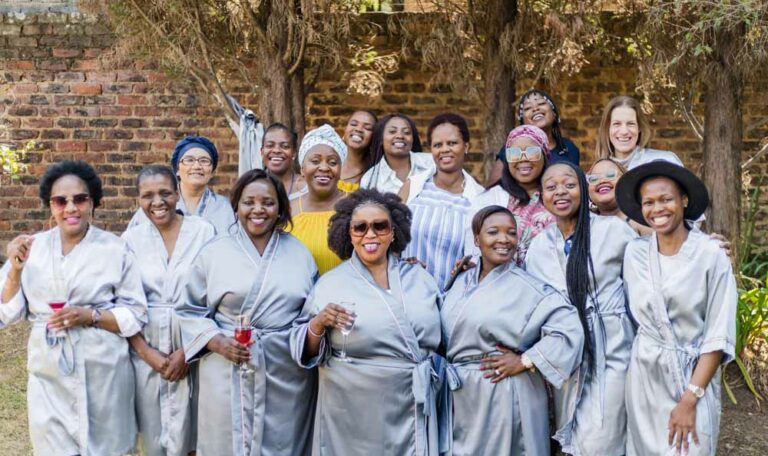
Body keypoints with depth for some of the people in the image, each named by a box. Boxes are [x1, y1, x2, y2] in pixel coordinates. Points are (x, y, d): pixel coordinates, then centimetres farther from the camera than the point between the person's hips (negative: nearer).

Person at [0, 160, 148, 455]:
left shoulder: (115, 249, -5)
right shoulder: (31, 247, 2)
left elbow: (136, 315, -4)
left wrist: (90, 316, -18)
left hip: (103, 374, -2)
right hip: (49, 377, 2)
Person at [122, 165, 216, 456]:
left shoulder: (204, 232, -4)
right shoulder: (131, 239, 2)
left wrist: (188, 351, -8)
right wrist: (146, 352, -7)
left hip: (191, 351, -2)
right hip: (145, 352, 2)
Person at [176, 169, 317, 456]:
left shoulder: (299, 252, 9)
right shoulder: (214, 252, 3)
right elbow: (190, 311, 4)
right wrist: (218, 342, -10)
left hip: (288, 373, 1)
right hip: (228, 373, -1)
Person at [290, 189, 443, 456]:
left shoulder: (419, 277, 6)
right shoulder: (331, 284, -3)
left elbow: (438, 335, 18)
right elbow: (307, 352, -2)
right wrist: (318, 324, -20)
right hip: (354, 413, -3)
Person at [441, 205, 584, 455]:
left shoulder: (527, 287, -10)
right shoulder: (462, 282, 8)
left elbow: (569, 328, -19)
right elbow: (450, 334, 20)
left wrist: (525, 361, -18)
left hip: (504, 395, -5)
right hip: (461, 396, 5)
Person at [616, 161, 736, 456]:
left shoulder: (711, 254, -12)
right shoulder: (634, 252, -1)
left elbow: (719, 335, -12)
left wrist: (690, 398, -15)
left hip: (694, 376, -3)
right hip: (644, 376, 4)